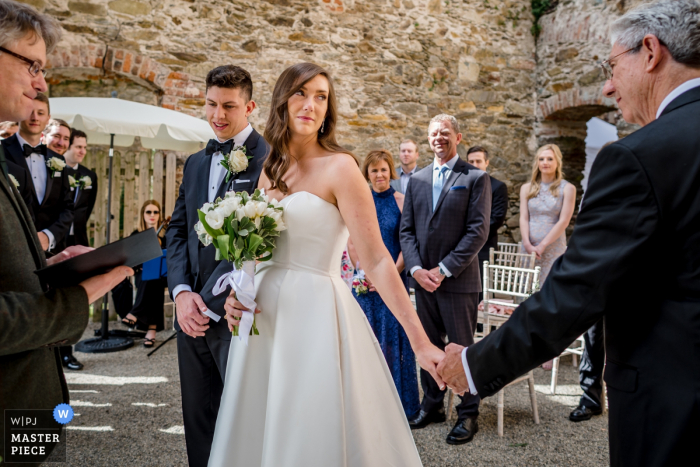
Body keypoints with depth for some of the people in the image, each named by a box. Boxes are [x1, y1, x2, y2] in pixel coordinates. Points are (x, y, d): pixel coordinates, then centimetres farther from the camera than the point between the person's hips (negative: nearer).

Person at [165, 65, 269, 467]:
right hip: (193, 313, 7)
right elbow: (177, 232, 12)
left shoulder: (269, 157, -9)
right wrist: (182, 293, -3)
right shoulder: (196, 163, 16)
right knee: (199, 421, 16)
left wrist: (211, 303, -16)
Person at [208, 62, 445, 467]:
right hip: (264, 319, 6)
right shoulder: (269, 172, 11)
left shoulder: (339, 168, -8)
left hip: (315, 317, -6)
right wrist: (236, 295, -1)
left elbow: (377, 260, -14)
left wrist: (421, 343, -18)